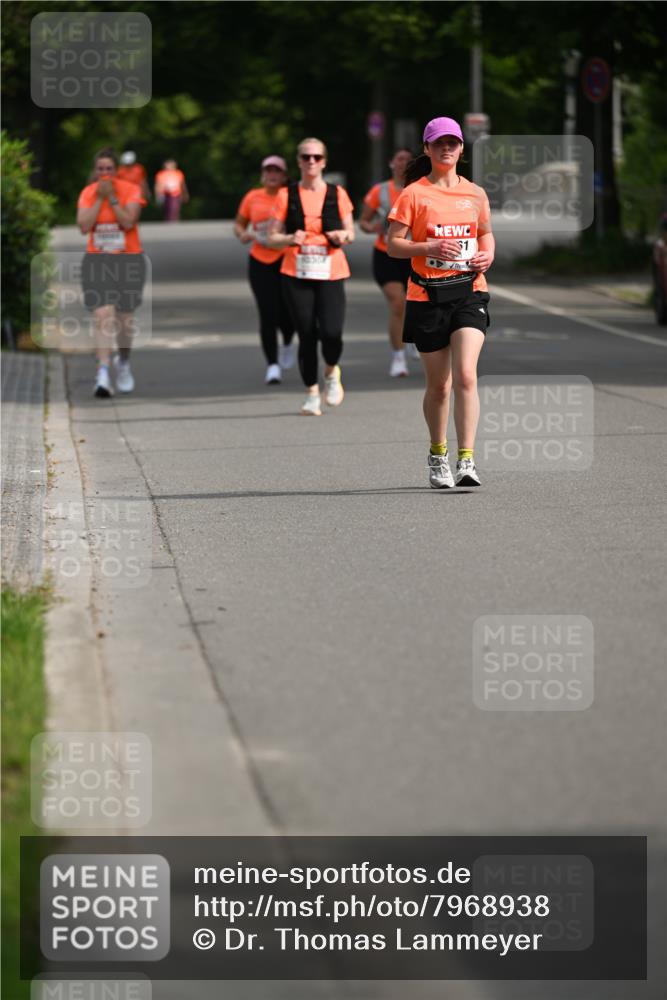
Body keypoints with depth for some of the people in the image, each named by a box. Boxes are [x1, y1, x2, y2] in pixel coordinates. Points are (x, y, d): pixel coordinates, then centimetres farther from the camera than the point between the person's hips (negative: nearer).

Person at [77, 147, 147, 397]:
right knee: (103, 316, -15)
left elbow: (128, 222, -17)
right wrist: (99, 199, -13)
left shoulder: (131, 190, -5)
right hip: (97, 261, 0)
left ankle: (123, 363, 37)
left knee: (124, 318, 9)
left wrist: (112, 197, -16)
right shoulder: (87, 193, 2)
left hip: (128, 260, 0)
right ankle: (103, 374, -22)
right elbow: (84, 226, -11)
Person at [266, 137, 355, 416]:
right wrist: (291, 239, -16)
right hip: (296, 275, 0)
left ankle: (332, 372, 16)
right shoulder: (286, 195, 4)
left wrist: (344, 236, -8)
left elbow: (350, 232, 16)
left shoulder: (337, 194, 5)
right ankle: (312, 392, 15)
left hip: (331, 273, 0)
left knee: (331, 332, -16)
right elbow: (272, 238, 5)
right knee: (306, 335, -1)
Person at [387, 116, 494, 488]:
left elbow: (486, 233, 25)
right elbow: (393, 244, -3)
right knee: (439, 384, 6)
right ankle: (438, 454, 27)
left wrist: (487, 254, 3)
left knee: (466, 375, -16)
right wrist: (429, 247, -19)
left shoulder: (475, 194, 10)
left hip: (469, 291, 1)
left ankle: (467, 459, -18)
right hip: (427, 295, -1)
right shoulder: (414, 194, 0)